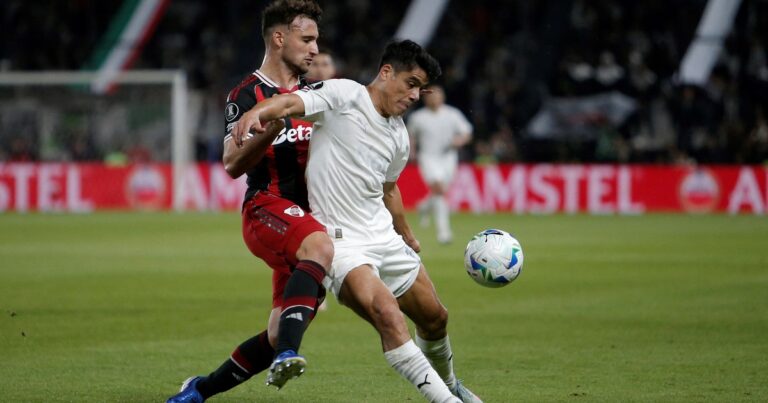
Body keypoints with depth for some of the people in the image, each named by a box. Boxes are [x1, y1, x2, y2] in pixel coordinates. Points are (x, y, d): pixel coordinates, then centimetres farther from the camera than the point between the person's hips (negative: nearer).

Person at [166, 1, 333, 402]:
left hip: (305, 216, 7)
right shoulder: (247, 95, -3)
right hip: (267, 207, -7)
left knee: (280, 337, 2)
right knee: (320, 246, -41)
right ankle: (287, 354, -52)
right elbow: (233, 164, -15)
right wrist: (271, 128, -29)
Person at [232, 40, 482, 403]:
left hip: (384, 237, 8)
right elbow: (291, 102, -26)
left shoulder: (399, 136, 11)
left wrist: (408, 237, 39)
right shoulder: (343, 95, -10)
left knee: (434, 318, 16)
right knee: (387, 314, -28)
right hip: (341, 243, -8)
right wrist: (257, 112, -48)